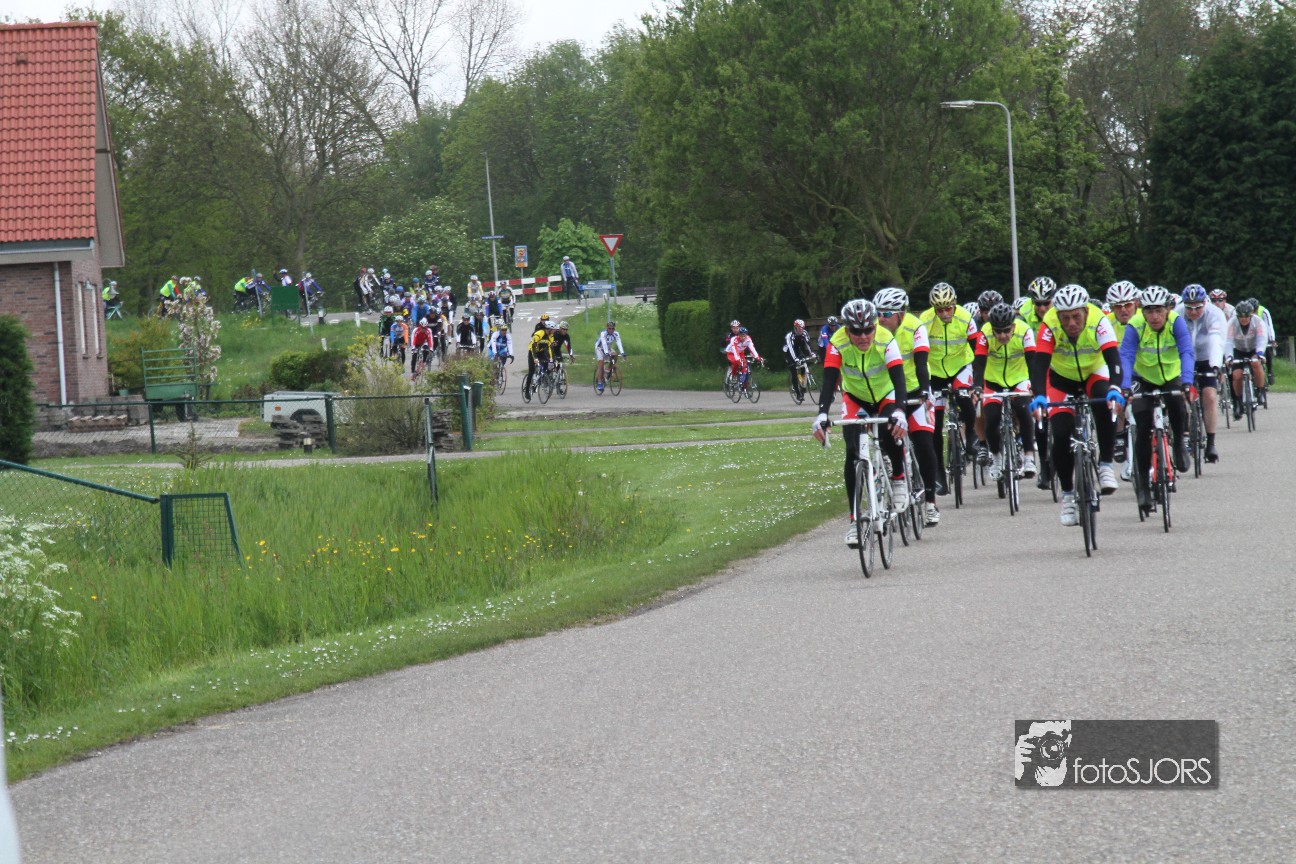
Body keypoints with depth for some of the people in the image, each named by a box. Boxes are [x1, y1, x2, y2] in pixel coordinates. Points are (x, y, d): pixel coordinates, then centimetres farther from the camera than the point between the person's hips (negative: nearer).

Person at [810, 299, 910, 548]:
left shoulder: (886, 341, -30)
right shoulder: (838, 344, -27)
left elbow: (898, 378, -38)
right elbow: (829, 382, -33)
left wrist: (899, 411, -56)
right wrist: (822, 414, -50)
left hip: (885, 396, -1)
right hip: (855, 398, 1)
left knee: (892, 433, -31)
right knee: (853, 453, -16)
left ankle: (899, 478, 1)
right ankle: (854, 520, -11)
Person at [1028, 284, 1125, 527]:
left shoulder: (1098, 322, -32)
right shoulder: (1050, 325, -31)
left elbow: (1113, 358, -40)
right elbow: (1040, 363, -37)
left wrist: (1115, 389, -58)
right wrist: (1039, 396, -54)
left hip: (1094, 373, -1)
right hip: (1062, 378, 1)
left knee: (1107, 404, -34)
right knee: (1060, 436, -13)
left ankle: (1105, 466, -20)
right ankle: (1068, 495, 6)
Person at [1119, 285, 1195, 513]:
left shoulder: (1176, 322, -24)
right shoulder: (1135, 326, -25)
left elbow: (1187, 353, -34)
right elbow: (1126, 357, -34)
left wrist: (1187, 383, -50)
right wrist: (1125, 387, -50)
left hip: (1171, 377, 0)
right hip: (1143, 380, 0)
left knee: (1177, 406, -28)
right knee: (1143, 429, -13)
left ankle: (1178, 442, 3)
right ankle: (1142, 481, 0)